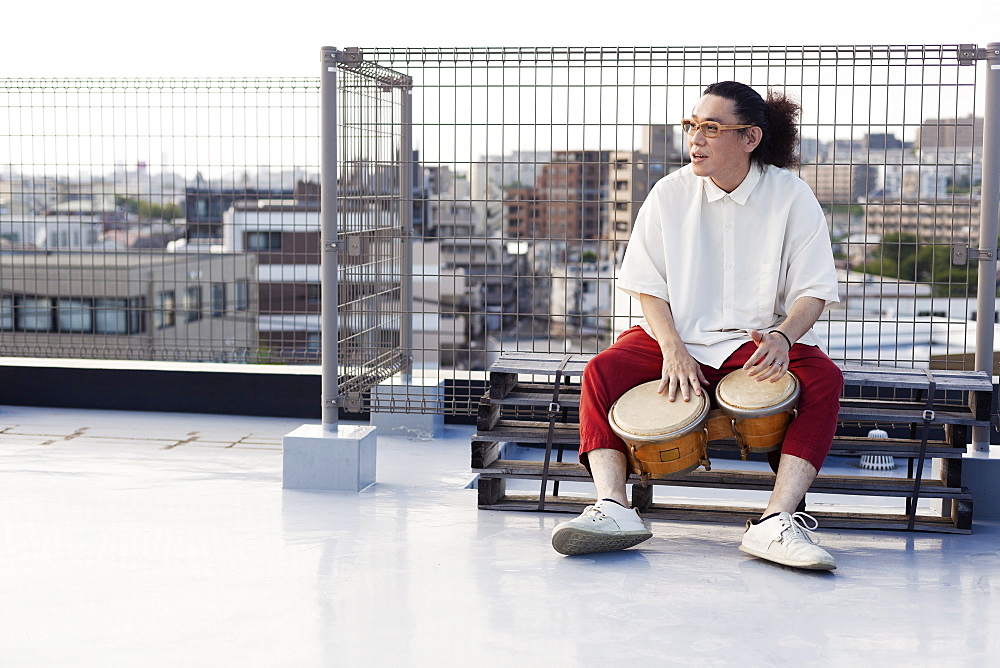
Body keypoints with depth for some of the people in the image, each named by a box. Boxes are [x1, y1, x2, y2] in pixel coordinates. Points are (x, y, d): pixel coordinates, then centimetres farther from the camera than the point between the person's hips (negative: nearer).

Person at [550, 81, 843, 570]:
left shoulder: (791, 196, -4)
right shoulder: (670, 194, 0)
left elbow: (812, 290, -5)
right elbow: (648, 285, 1)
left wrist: (782, 336, -27)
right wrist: (673, 349, -16)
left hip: (761, 341, -1)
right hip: (678, 334, 1)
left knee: (824, 379, -30)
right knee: (602, 371, -24)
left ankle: (775, 523, -38)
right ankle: (612, 507, -34)